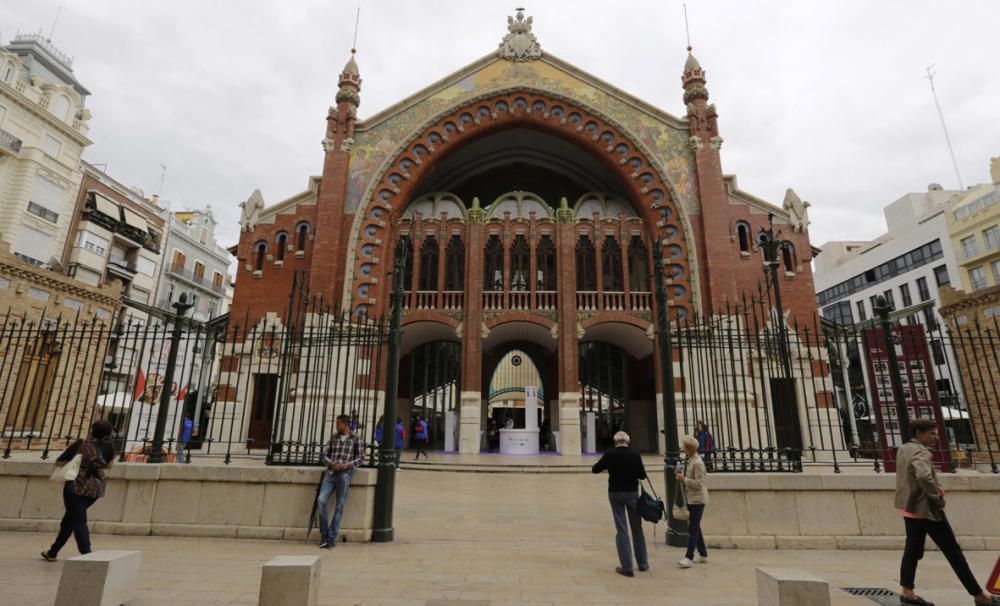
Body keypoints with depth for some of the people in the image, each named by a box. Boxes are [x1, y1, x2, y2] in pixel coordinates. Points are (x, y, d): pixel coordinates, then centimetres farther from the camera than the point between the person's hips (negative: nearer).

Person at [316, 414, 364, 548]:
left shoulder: (355, 439, 3)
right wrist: (331, 463, -6)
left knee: (339, 506, -1)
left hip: (344, 474, -3)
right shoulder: (334, 438, 15)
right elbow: (325, 455, 14)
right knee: (321, 500, -10)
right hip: (330, 473, 3)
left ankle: (332, 537, 10)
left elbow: (360, 457, 2)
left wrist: (347, 465, -13)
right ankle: (324, 533, 6)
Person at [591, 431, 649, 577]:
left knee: (621, 530, 5)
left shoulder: (610, 454, -10)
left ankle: (627, 567, 5)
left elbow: (595, 469, -1)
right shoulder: (635, 454, -8)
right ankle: (642, 563, 27)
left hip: (615, 493, -1)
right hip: (632, 493, 1)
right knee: (637, 528, 16)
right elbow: (642, 476, -1)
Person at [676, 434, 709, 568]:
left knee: (693, 528, -7)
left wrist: (683, 479, -21)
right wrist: (681, 474, 2)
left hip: (697, 499, -9)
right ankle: (703, 554, 28)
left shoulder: (697, 463, -18)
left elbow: (699, 484, -21)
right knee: (695, 527, 16)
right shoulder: (689, 461, 10)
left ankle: (689, 558, -5)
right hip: (691, 499, 9)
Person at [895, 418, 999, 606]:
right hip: (927, 510, -8)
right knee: (954, 553, 6)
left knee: (912, 551, 10)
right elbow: (924, 477, -37)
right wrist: (938, 498, -21)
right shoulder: (921, 453, -20)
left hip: (909, 509, 8)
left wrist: (935, 487, 12)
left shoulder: (903, 449, 9)